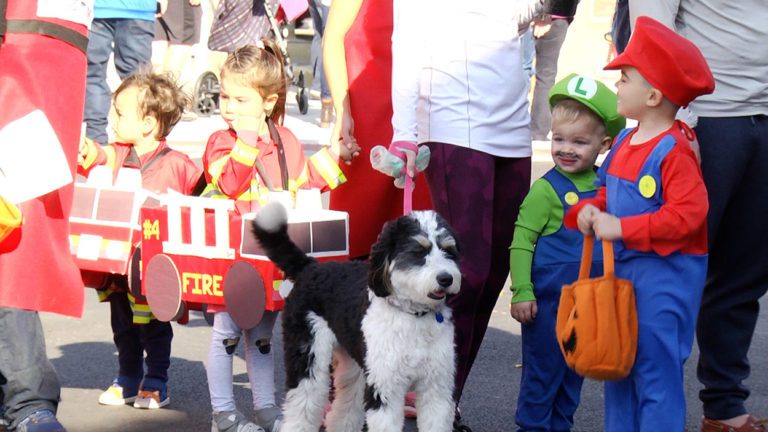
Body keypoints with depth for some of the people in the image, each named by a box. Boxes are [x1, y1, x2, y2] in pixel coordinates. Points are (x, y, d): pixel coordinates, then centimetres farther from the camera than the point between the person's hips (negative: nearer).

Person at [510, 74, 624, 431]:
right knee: (543, 368, 4)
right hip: (548, 298, -5)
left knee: (575, 370, 16)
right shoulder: (546, 189, -13)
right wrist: (522, 292, -14)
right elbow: (521, 242, -11)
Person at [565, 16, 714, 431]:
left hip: (665, 275, -9)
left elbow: (687, 214, -26)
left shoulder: (674, 151, -20)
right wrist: (587, 210, -4)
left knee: (655, 368, -4)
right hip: (623, 268, 9)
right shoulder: (624, 141, 7)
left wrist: (623, 227, -26)